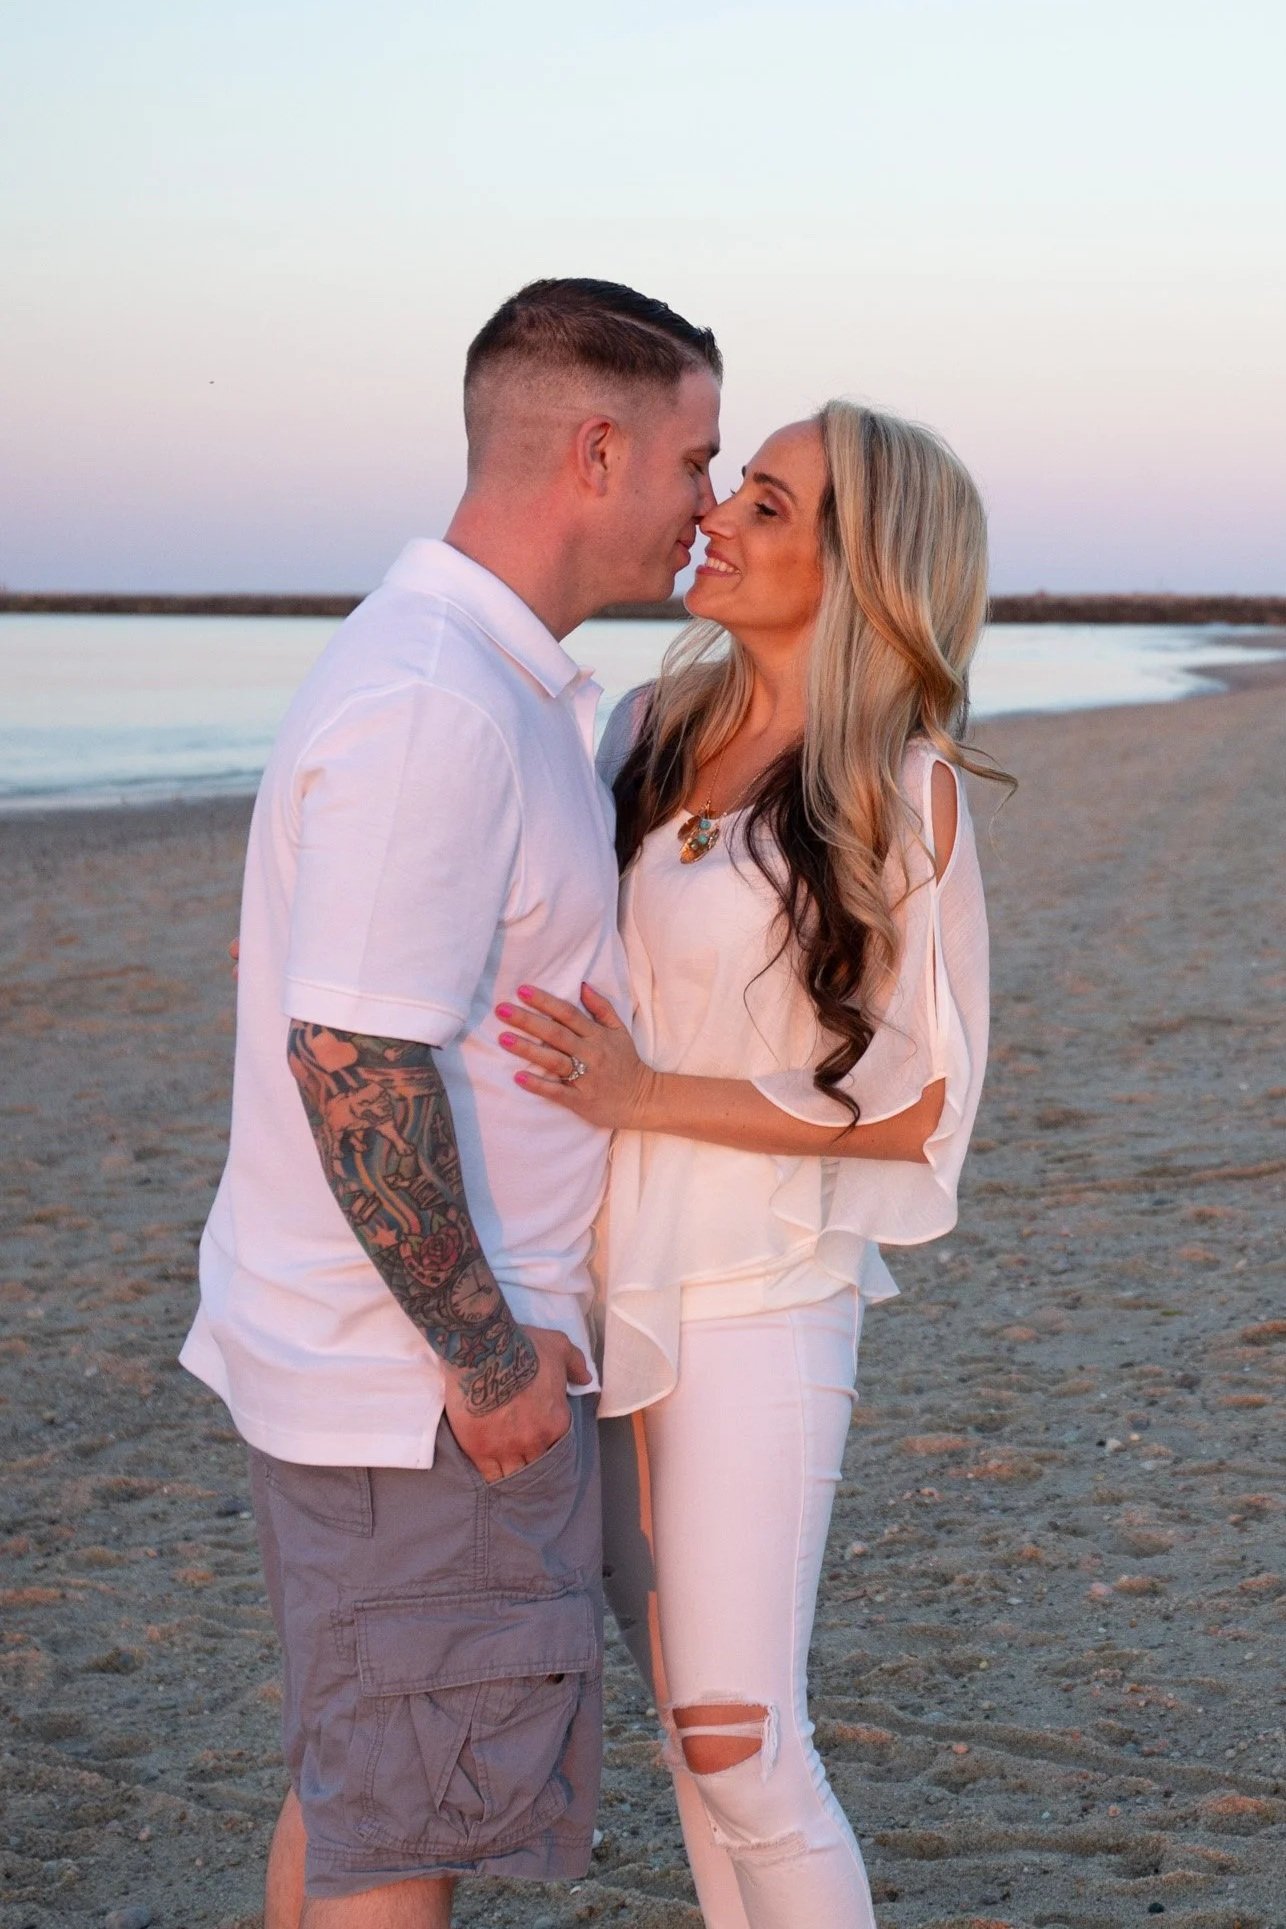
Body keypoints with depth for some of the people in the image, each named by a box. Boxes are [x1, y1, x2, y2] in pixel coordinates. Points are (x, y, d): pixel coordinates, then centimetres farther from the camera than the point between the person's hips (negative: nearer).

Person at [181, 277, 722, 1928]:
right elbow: (351, 1062, -27)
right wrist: (489, 1358, -19)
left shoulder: (471, 672, 10)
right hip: (417, 1378, -10)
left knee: (351, 1781, 21)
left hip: (330, 1353, 10)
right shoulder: (434, 708, -24)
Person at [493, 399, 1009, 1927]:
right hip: (607, 1274, 6)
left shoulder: (903, 786, -12)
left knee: (737, 1742, -6)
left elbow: (913, 1105, -12)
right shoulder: (653, 728, 5)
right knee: (685, 1707, 14)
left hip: (759, 1297, -6)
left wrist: (646, 1096, -19)